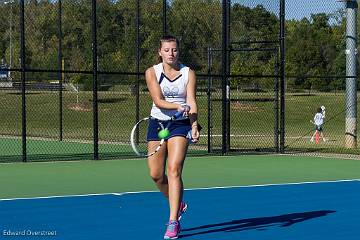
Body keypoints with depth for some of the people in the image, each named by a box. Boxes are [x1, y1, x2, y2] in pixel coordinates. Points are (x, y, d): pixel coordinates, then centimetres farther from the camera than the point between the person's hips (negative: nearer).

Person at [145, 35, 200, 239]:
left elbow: (192, 102, -11)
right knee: (156, 174, 3)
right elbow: (158, 101, -12)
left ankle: (173, 222, -16)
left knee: (174, 169, -17)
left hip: (181, 124, -2)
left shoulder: (189, 73, -1)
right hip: (157, 123, 2)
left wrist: (194, 125, -27)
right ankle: (179, 205, 31)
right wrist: (178, 106, -31)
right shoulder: (152, 72, -1)